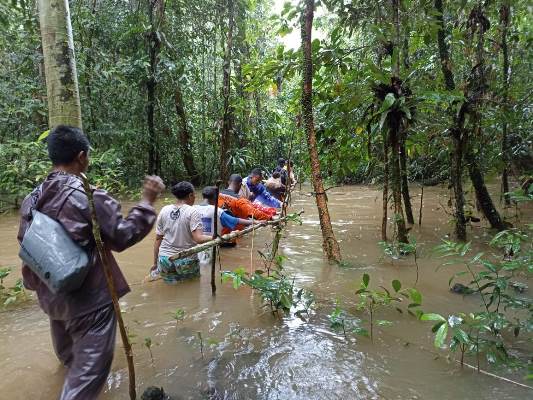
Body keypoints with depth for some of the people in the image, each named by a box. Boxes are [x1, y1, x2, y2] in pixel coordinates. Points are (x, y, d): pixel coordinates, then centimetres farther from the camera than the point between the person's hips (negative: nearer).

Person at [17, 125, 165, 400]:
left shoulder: (32, 199, 0)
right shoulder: (89, 197, -22)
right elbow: (122, 237, -15)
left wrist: (35, 285, 23)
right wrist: (147, 201, -8)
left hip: (50, 295, 8)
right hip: (90, 299, -8)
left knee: (69, 356, 33)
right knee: (89, 369, 5)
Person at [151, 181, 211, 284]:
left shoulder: (164, 210, 3)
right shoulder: (192, 212, -11)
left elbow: (158, 239, 6)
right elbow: (198, 239, -21)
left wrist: (155, 263, 14)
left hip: (165, 259, 5)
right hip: (186, 261, -5)